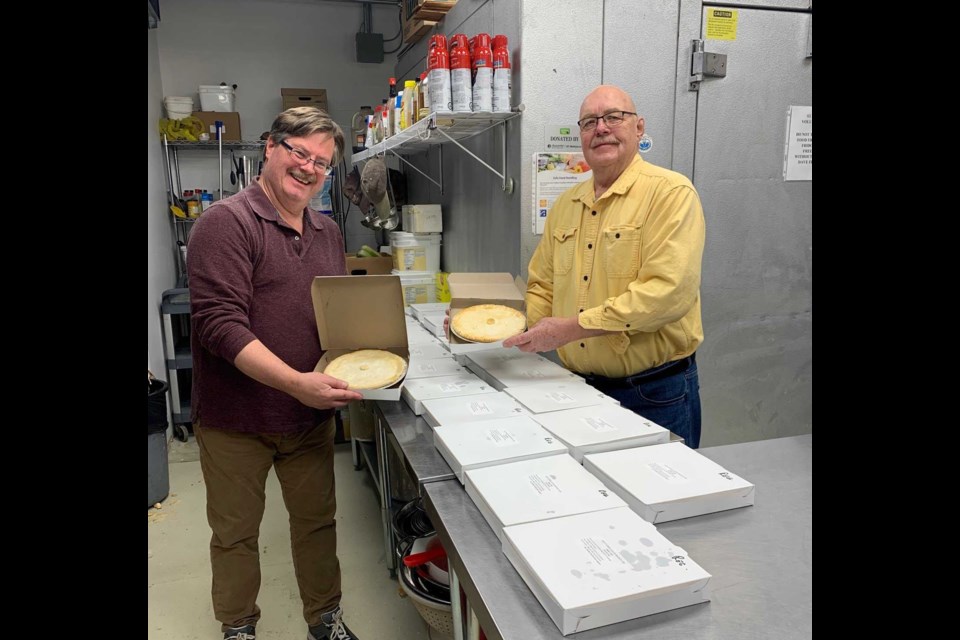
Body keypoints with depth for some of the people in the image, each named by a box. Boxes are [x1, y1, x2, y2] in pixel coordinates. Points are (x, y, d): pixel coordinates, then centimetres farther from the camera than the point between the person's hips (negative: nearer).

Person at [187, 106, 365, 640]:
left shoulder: (328, 233, 9)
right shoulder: (227, 223, -13)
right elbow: (220, 324, -22)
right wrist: (297, 382, -30)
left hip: (312, 415, 6)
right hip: (235, 420, -5)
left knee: (318, 521, 17)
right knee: (236, 534, 14)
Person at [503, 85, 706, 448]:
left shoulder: (671, 193, -10)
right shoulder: (565, 205, 10)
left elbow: (668, 290, -22)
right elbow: (543, 288, 14)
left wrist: (573, 327, -23)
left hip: (656, 395, -5)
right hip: (582, 389, 6)